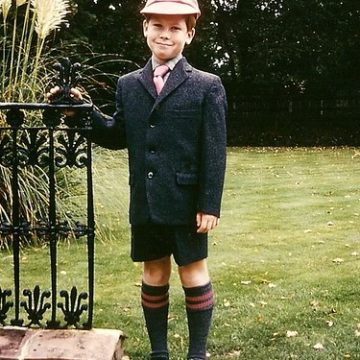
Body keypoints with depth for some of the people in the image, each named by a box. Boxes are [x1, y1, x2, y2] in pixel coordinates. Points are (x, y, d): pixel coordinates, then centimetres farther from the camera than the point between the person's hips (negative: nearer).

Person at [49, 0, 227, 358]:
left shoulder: (207, 86, -3)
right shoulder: (128, 84, 8)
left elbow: (214, 151, -7)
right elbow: (118, 137, 9)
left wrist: (210, 205, -12)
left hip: (186, 202, -3)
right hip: (144, 204, 4)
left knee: (193, 272, 8)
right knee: (154, 275, 13)